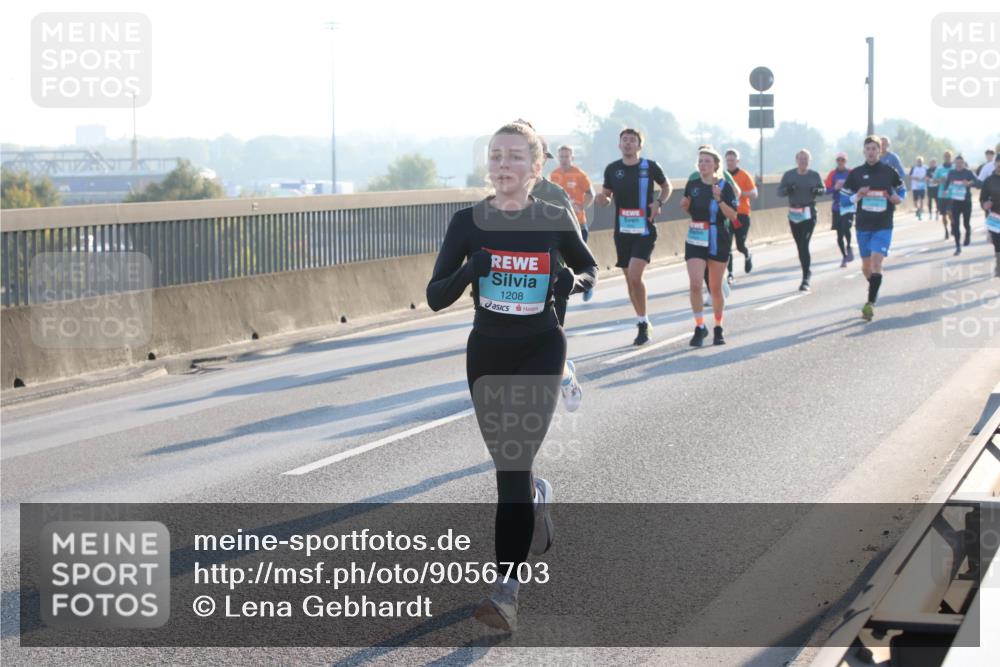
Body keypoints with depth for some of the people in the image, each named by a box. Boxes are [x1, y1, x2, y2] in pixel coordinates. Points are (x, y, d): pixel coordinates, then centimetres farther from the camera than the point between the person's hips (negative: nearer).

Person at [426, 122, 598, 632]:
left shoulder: (554, 221, -6)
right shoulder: (468, 222, -6)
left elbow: (591, 270, 11)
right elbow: (435, 297, -6)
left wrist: (574, 282, -13)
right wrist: (467, 272, -26)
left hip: (540, 352, -3)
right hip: (487, 354, 3)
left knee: (514, 462, -15)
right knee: (506, 463, 16)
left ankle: (506, 589, -19)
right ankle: (536, 501, 54)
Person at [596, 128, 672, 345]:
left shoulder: (649, 167, -3)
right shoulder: (612, 169, 4)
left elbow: (667, 186, 12)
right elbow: (606, 196, 13)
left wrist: (659, 202, -7)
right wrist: (601, 199, -11)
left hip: (644, 230, -4)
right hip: (622, 230, 4)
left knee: (635, 276, -18)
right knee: (629, 279, 9)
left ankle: (643, 322, -3)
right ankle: (643, 323, 24)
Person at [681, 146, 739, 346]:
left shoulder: (724, 186, -7)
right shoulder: (692, 185, 3)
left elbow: (733, 216, -11)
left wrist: (719, 200, -25)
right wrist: (685, 206, -6)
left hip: (718, 242, -2)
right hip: (695, 241, 2)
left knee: (715, 287, 7)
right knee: (695, 284, -12)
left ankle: (718, 328, 23)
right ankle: (700, 327, 0)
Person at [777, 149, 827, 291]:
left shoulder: (814, 175, 2)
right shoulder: (788, 175, 2)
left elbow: (823, 188, 13)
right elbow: (779, 191, 1)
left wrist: (817, 190, -11)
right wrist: (787, 190, -21)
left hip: (809, 214, -3)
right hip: (793, 215, 3)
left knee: (804, 245, -13)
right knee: (799, 246, 10)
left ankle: (806, 278, -12)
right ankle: (807, 271, 29)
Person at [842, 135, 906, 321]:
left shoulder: (889, 172, 0)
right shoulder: (855, 173, 2)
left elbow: (901, 189, 14)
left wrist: (898, 198, -7)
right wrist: (857, 196, -15)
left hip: (883, 225, -2)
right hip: (863, 225, 2)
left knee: (876, 262, -17)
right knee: (866, 266, 10)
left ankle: (870, 303, -18)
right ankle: (874, 289, 41)